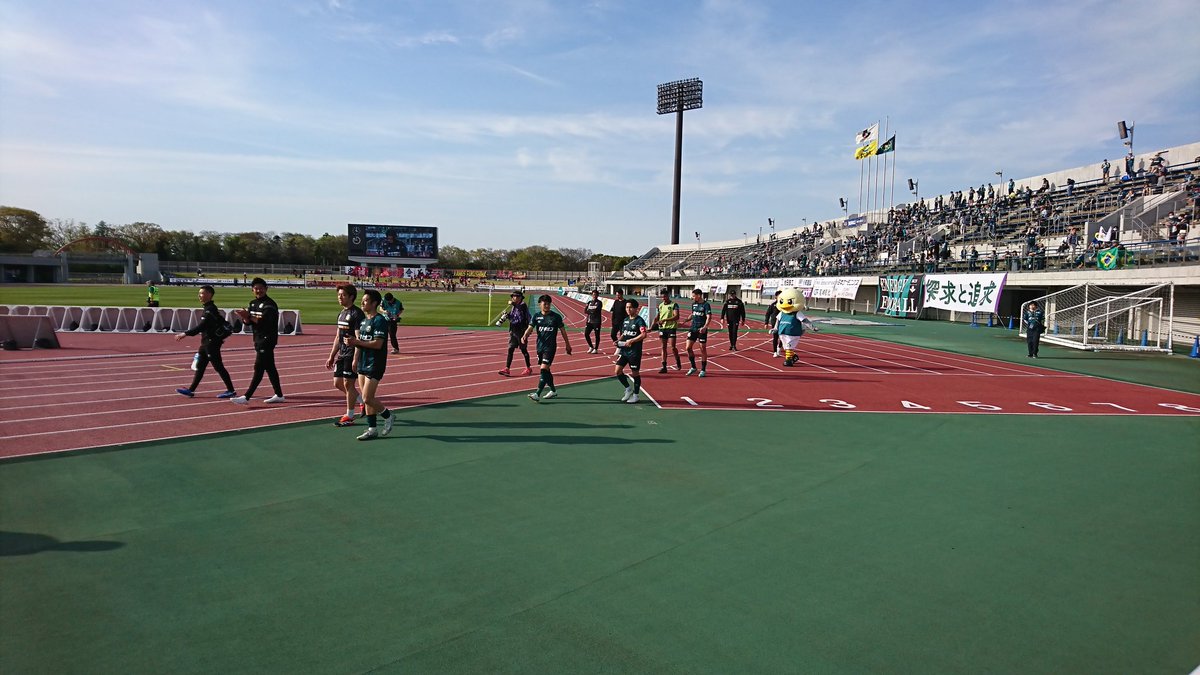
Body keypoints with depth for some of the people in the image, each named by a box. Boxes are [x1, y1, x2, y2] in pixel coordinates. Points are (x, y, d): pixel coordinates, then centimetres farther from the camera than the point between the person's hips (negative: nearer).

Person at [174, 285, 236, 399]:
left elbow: (201, 326, -25)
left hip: (211, 342, -10)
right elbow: (221, 321, 19)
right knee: (200, 366, 12)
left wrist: (185, 334, -27)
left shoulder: (210, 309, -17)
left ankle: (231, 390, 2)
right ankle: (191, 390, 17)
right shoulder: (209, 308, 13)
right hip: (206, 342, 10)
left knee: (218, 366, -4)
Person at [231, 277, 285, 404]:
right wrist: (245, 316, -14)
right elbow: (248, 321, 7)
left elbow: (265, 321, -23)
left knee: (259, 368, -10)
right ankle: (279, 395, 20)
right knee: (269, 368, 13)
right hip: (258, 339, 9)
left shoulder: (269, 304, -11)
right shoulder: (253, 303, 14)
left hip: (267, 339, -9)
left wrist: (249, 316, -24)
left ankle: (246, 397, -12)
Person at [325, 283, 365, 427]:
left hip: (352, 355, -9)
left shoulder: (357, 313, -13)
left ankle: (349, 417, 7)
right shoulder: (341, 313, 15)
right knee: (338, 383, 10)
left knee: (348, 384, -4)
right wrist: (331, 357, 19)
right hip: (342, 354, 9)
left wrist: (355, 359, -22)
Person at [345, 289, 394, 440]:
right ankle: (372, 429, 17)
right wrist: (356, 359, 13)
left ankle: (388, 416, 13)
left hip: (375, 364, -9)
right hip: (363, 364, 9)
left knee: (367, 398, -10)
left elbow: (377, 344, -21)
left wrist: (357, 342, -19)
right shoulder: (364, 320, 15)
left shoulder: (379, 320, -14)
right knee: (367, 399, 9)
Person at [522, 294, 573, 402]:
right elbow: (530, 328, -8)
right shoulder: (536, 316, 5)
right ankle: (553, 390, 34)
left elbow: (562, 330, 6)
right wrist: (525, 336, -29)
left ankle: (538, 394, -18)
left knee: (544, 369, -15)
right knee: (546, 370, 15)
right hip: (540, 346, 5)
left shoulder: (556, 316, -2)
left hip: (550, 346, -5)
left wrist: (567, 344, 11)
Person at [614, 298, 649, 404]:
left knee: (635, 373, 3)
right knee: (617, 371, 2)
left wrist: (631, 341, -24)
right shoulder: (626, 319, 12)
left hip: (634, 351, -7)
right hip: (624, 350, 7)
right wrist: (619, 340, 4)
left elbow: (643, 335, -20)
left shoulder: (639, 320, -10)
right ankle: (628, 389, 22)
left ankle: (635, 395, 16)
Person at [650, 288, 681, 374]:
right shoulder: (660, 305, 12)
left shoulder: (674, 305, -5)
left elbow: (676, 317, -17)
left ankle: (678, 363, 19)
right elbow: (656, 317, 19)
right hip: (662, 328, 5)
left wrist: (664, 320, -25)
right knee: (663, 348, 5)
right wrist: (651, 327, 10)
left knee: (673, 347, -5)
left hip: (671, 328, -5)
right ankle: (664, 367, 7)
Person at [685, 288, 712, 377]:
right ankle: (693, 367, 16)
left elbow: (709, 317, -21)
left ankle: (703, 370, 13)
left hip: (702, 330, -6)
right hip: (693, 329, 6)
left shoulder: (706, 305, -10)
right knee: (688, 348, 0)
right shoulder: (694, 304, 10)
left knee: (703, 349, 2)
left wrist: (705, 327, -34)